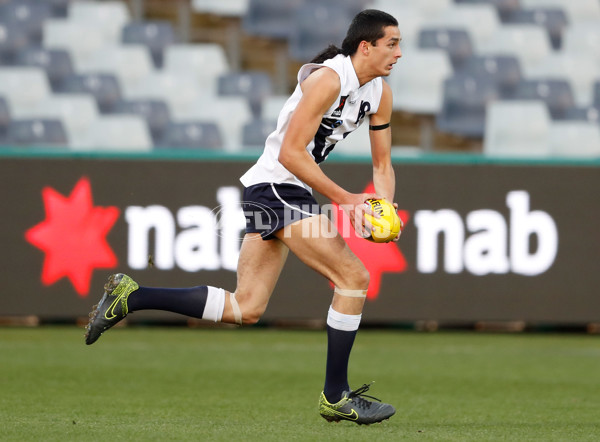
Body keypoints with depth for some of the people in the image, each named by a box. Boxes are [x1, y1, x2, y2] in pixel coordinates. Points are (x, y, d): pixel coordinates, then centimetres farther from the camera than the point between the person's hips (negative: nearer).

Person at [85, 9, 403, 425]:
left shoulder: (381, 93, 10)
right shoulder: (327, 79, -18)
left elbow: (382, 164, 17)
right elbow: (290, 153, -21)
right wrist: (344, 199, -20)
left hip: (283, 192, 9)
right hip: (277, 185, -9)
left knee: (245, 309, 5)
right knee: (353, 277, -12)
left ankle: (129, 297, 8)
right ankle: (336, 397, -5)